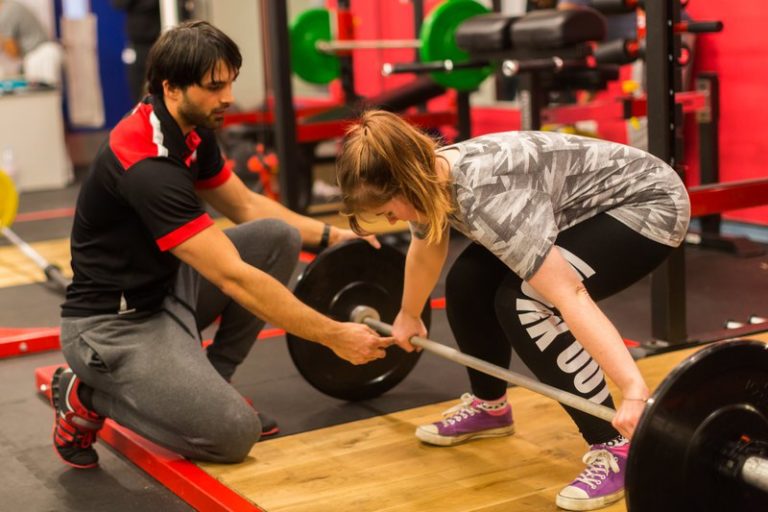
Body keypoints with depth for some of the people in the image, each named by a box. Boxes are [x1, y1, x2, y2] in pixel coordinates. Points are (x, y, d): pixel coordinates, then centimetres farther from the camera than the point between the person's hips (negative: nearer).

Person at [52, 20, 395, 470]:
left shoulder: (192, 131, 0)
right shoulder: (147, 167, -29)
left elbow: (246, 205, 16)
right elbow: (235, 278, -32)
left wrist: (330, 235, 6)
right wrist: (333, 336, -28)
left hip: (166, 290, 9)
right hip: (113, 323, -9)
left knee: (279, 238, -2)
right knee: (234, 432, -20)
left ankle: (208, 379, 8)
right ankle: (87, 396, 1)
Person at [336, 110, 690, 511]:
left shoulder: (484, 195, -35)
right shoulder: (428, 177, -7)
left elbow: (569, 295, -42)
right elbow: (425, 252, 15)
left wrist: (634, 390, -46)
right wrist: (408, 315, 31)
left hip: (648, 205, -9)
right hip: (586, 206, 9)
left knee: (522, 304, -24)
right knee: (468, 281, 3)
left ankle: (617, 448, -15)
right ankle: (489, 406, 24)